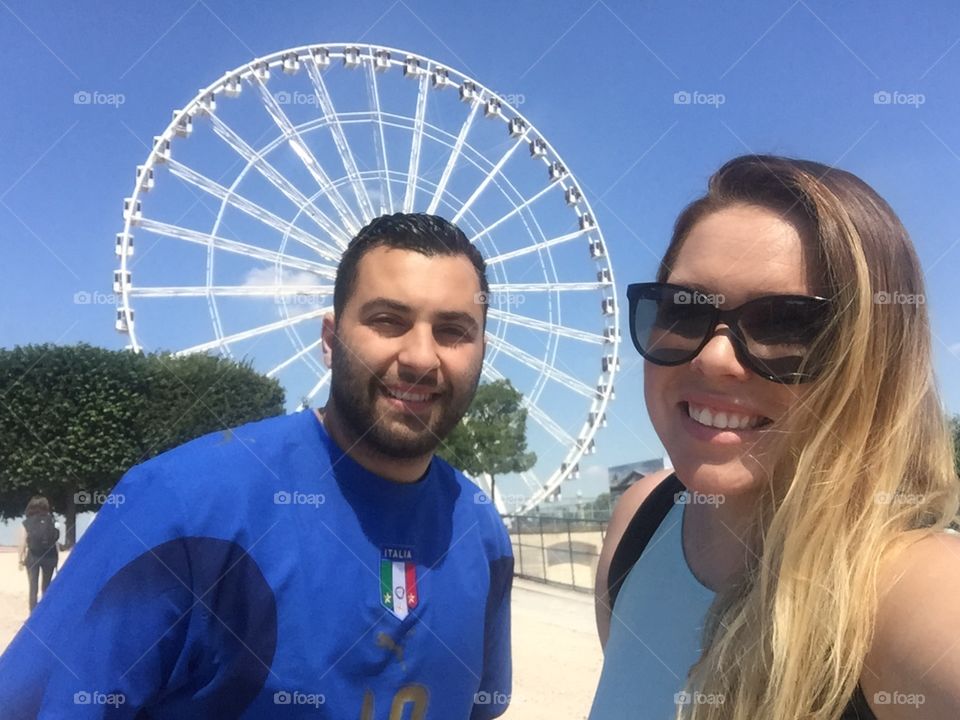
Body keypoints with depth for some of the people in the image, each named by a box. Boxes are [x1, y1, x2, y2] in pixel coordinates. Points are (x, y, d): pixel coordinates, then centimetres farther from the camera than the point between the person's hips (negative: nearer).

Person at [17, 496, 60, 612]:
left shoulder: (26, 523, -4)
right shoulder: (52, 521, -2)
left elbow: (23, 544, -7)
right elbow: (55, 541, -4)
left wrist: (21, 559, 3)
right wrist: (56, 559, 1)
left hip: (33, 558, -1)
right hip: (49, 557, 1)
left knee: (33, 588, 6)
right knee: (46, 587, 15)